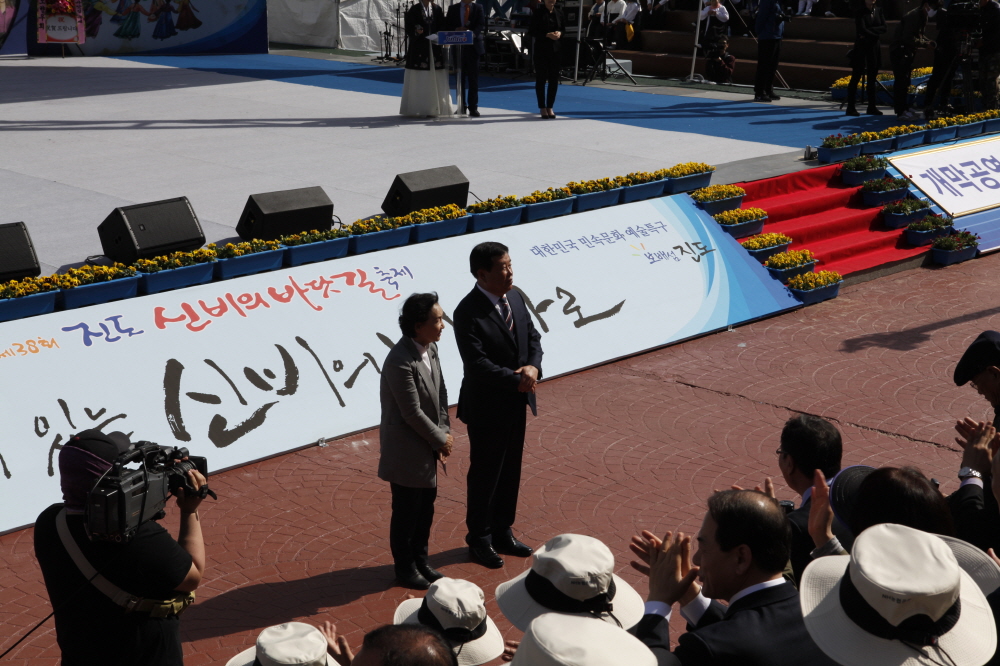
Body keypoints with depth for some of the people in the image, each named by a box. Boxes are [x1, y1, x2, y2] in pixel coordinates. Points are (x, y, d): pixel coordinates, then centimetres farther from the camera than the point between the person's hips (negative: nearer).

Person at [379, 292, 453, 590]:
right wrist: (441, 439, -13)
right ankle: (404, 567, 26)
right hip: (406, 450, -8)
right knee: (406, 510, 8)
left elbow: (440, 393, 7)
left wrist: (444, 432, -4)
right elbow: (412, 413, -24)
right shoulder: (400, 362, -28)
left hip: (427, 445, 8)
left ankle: (420, 560, 35)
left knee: (426, 505, 18)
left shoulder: (430, 348, 0)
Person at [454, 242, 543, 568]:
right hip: (487, 407, -7)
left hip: (517, 403, 7)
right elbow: (477, 364, -26)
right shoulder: (468, 312, -22)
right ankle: (479, 538, 25)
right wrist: (516, 380, -22)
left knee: (510, 470, 18)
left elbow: (532, 337, 7)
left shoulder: (515, 297, 2)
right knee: (485, 474, 8)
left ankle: (502, 532, 34)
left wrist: (533, 366, -12)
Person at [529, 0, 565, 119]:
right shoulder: (538, 11, -6)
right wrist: (547, 35, -20)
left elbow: (563, 28, 16)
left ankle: (550, 107, 16)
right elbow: (532, 31, -8)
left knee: (554, 79, 4)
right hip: (541, 49, -4)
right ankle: (542, 108, 13)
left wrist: (560, 33, -8)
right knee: (541, 79, 3)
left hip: (556, 49, 4)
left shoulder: (559, 12, 7)